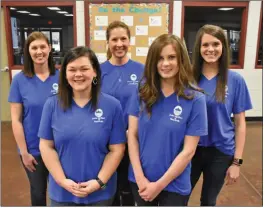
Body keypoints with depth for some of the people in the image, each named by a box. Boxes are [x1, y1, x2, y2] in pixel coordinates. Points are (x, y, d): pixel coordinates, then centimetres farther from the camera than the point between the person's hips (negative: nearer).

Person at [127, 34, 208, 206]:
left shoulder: (195, 99, -13)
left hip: (174, 185, -2)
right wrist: (140, 177, -10)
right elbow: (132, 135, -5)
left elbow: (188, 151, -12)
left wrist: (159, 185, -11)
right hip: (140, 181, 2)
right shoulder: (142, 91, -6)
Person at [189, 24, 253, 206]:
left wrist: (237, 161, -3)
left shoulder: (235, 80, -7)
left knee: (209, 200, 21)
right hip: (190, 149, 0)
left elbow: (240, 123, -3)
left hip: (220, 152, 0)